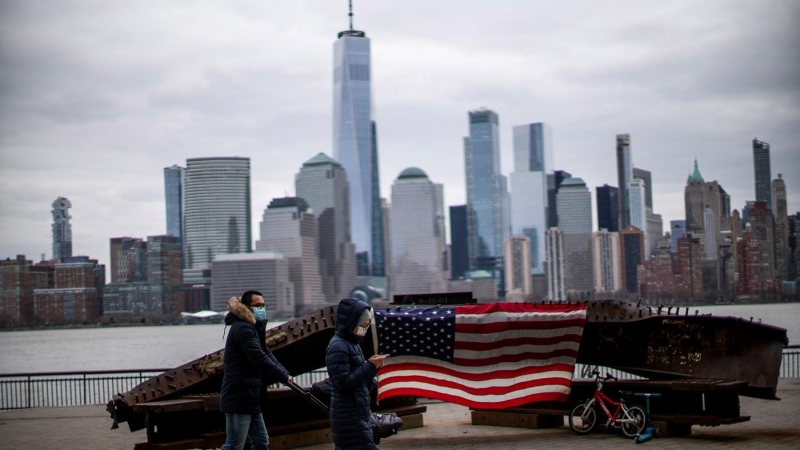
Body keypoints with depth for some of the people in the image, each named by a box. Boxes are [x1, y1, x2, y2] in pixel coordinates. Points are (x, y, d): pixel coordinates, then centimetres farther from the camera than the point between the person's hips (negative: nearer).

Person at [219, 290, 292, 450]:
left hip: (249, 397, 11)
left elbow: (266, 353, 11)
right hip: (239, 396, -11)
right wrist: (283, 376, -17)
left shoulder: (252, 328, 19)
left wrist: (284, 374, -4)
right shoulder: (243, 328, -16)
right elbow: (259, 359, -23)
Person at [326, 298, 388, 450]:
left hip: (358, 413, 9)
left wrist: (373, 367, -1)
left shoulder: (353, 344, 16)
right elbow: (343, 381, -21)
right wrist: (370, 366, -16)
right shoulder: (338, 346, -13)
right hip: (348, 416, -9)